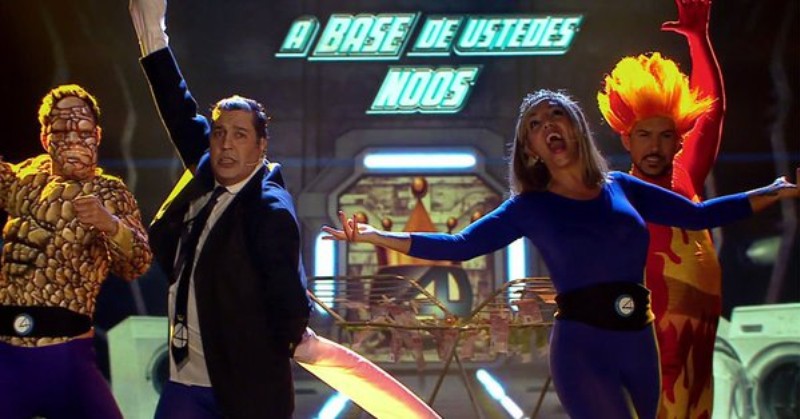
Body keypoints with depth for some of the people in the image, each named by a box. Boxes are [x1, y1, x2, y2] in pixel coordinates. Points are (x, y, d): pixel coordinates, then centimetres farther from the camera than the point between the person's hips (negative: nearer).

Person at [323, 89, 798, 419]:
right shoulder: (530, 207, 3)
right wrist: (376, 236, -10)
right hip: (582, 348, -4)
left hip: (640, 342, 4)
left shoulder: (621, 186, 12)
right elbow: (459, 246, -1)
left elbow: (698, 215, 17)